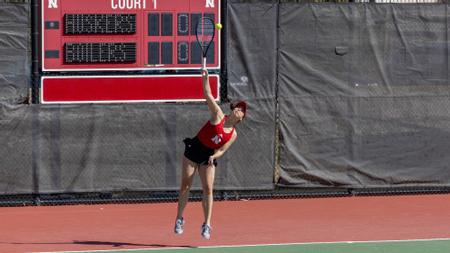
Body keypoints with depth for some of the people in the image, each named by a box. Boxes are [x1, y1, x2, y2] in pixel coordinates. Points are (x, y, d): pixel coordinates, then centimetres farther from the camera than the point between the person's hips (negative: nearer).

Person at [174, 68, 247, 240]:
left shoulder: (233, 134, -3)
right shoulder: (218, 115, -9)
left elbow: (221, 150, -5)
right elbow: (208, 95, -15)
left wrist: (213, 157, -26)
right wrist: (205, 78, -27)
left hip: (209, 157, 2)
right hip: (193, 150, -2)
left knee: (208, 189, -8)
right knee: (185, 186, 0)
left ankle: (206, 225, -4)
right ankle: (179, 219, 13)